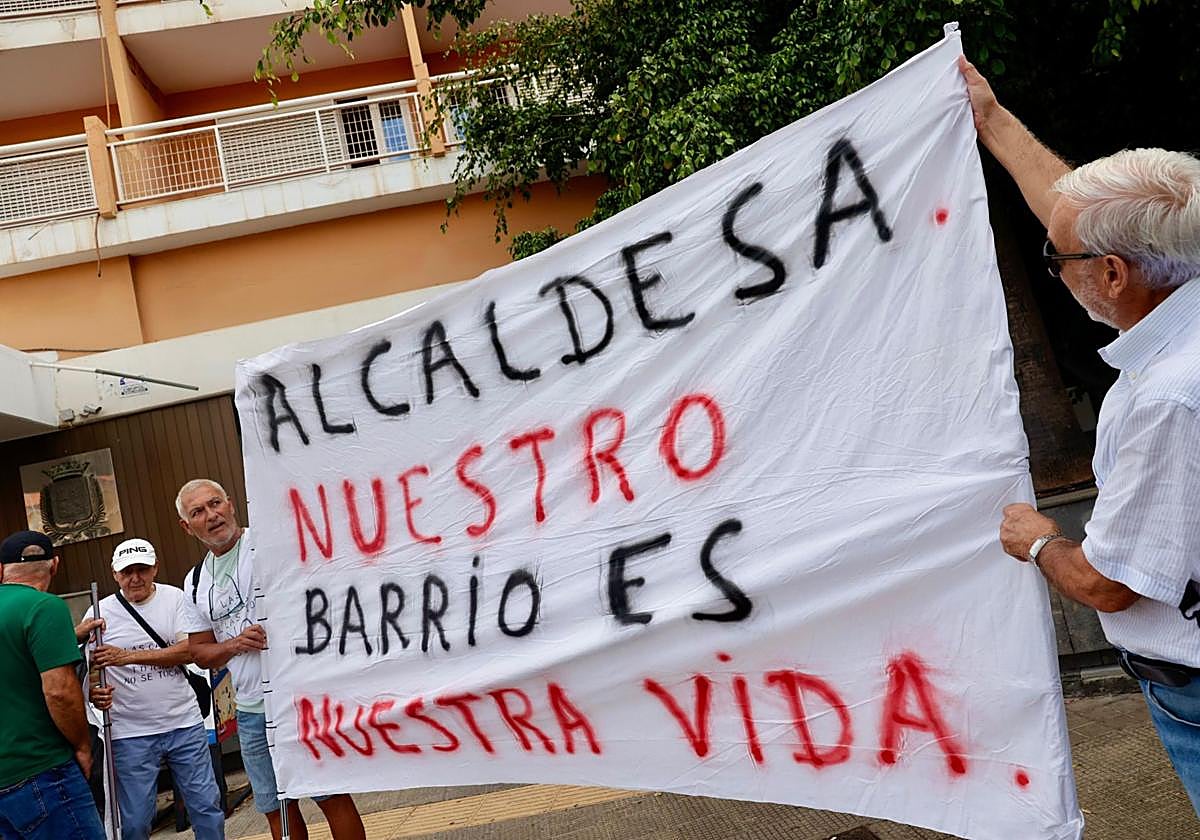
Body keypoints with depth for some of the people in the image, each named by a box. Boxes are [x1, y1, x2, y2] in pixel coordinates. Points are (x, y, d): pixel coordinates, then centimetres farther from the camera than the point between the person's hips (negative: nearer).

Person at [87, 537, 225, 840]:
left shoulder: (174, 598, 0)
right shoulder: (101, 612, -2)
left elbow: (189, 651, -11)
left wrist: (128, 656, -18)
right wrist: (93, 692, -21)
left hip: (185, 724, 1)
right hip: (130, 733, -1)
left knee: (207, 806, 8)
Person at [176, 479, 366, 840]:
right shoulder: (195, 583, 12)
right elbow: (200, 652, 15)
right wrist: (235, 645, -6)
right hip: (251, 712, 6)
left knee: (333, 796, 1)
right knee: (276, 809, 13)